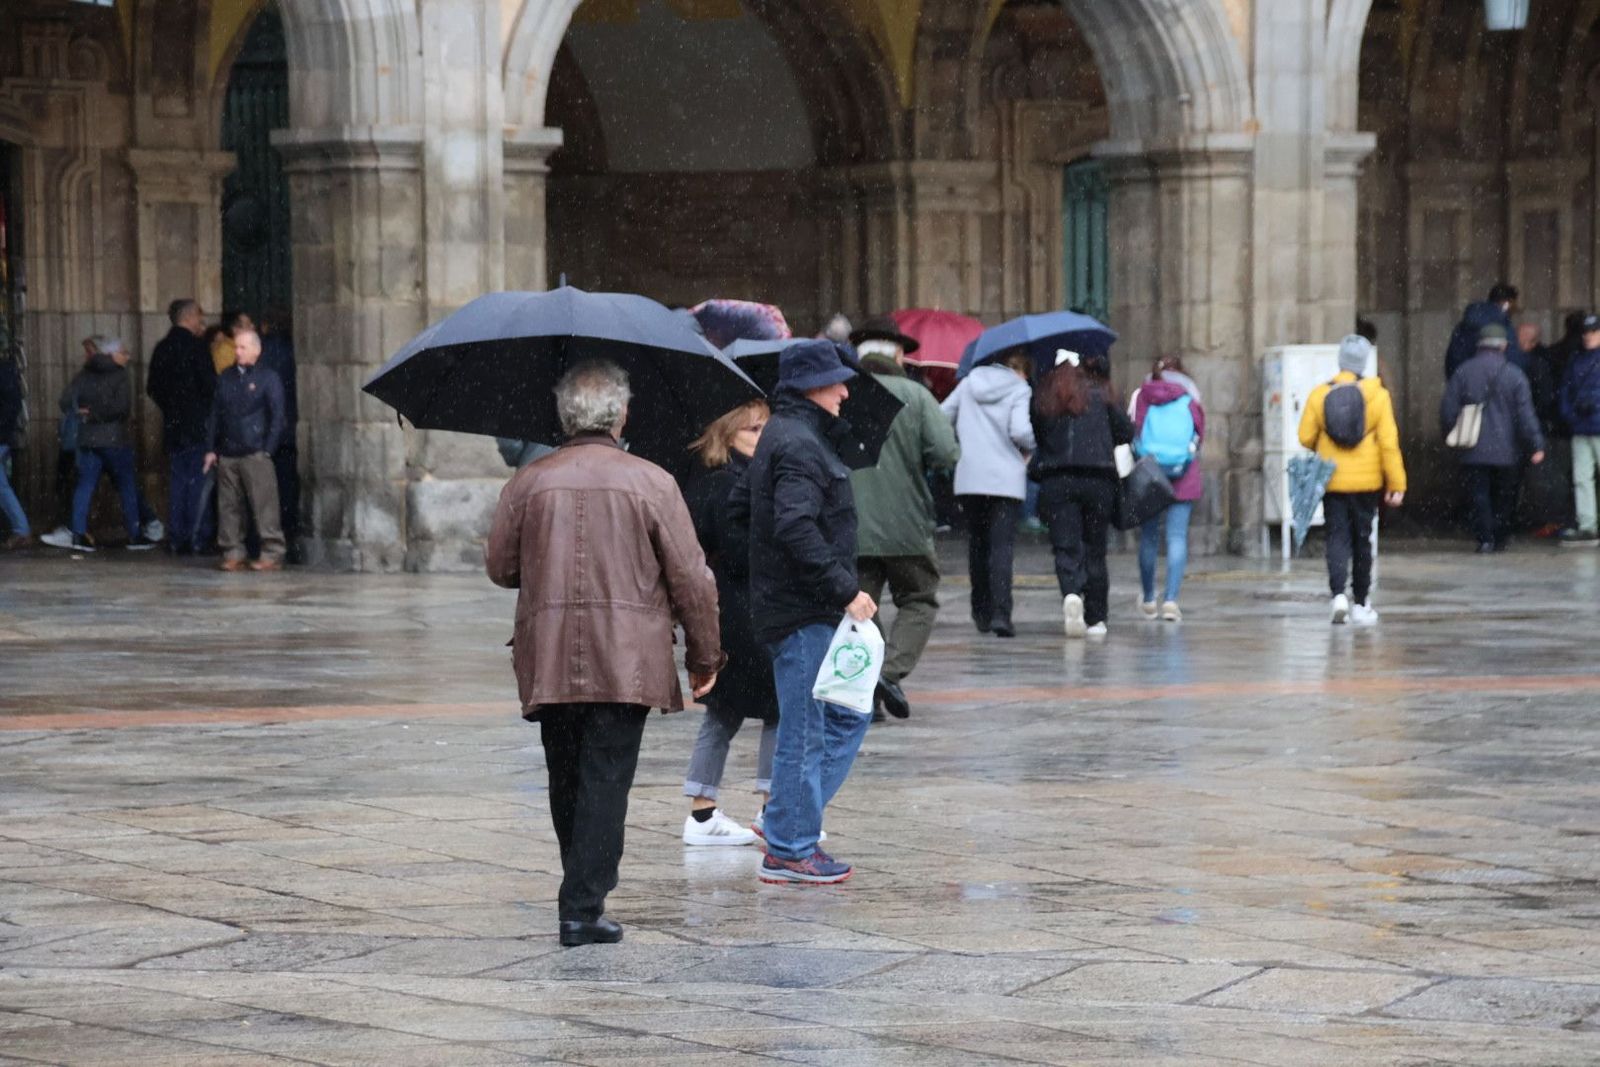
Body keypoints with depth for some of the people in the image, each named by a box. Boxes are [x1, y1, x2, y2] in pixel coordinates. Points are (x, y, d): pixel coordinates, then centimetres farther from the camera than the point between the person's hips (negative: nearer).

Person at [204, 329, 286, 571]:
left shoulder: (268, 379, 1)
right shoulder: (225, 378, 15)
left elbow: (277, 417, -1)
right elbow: (215, 414, 16)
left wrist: (267, 450, -8)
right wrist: (210, 449, 10)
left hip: (255, 454, -5)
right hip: (227, 455, 5)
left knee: (264, 505, -8)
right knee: (228, 506, 5)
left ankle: (272, 554, -7)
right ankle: (233, 554, 11)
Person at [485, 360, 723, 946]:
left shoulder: (529, 482, 2)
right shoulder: (651, 482, -4)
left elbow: (499, 567, 10)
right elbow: (692, 581, -3)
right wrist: (704, 657, 8)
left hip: (548, 661, 3)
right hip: (625, 661, -3)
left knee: (566, 781, 15)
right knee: (606, 781, -2)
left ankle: (585, 893, 26)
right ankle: (583, 908, -8)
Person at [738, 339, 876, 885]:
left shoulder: (782, 436, 16)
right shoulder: (799, 445, -17)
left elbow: (738, 511, 24)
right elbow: (796, 529, -28)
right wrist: (846, 589, -26)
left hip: (814, 613, 11)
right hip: (803, 614, -11)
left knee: (849, 715, 16)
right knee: (804, 732, -3)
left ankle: (791, 823, 18)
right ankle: (789, 851, 4)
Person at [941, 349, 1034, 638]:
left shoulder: (969, 383, 12)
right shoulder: (1020, 390, -1)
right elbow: (1020, 430, -15)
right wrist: (1029, 448, 6)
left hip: (968, 477, 4)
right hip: (1006, 478, -4)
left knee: (977, 544, 16)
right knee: (1002, 546, -7)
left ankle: (982, 613, 20)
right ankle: (1000, 613, -20)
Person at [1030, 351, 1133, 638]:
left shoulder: (1042, 398, 8)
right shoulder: (1099, 394, 4)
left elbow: (1034, 438, 9)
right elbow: (1126, 433, 7)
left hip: (1055, 482, 0)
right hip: (1098, 480, 0)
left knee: (1066, 547, -4)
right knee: (1095, 549, 9)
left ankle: (1071, 593, -32)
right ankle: (1095, 618, 12)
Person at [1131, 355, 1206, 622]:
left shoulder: (1141, 396, 6)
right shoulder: (1190, 397, 5)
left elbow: (1130, 432, 1)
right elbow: (1200, 434, 7)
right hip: (1184, 475, -1)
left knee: (1148, 536, 11)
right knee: (1177, 536, -3)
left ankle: (1148, 600, 22)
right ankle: (1171, 598, -15)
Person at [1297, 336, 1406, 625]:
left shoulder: (1319, 394, -5)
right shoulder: (1378, 395, -8)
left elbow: (1306, 437, -2)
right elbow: (1389, 443, -9)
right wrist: (1396, 484, -4)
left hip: (1332, 481, 0)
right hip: (1366, 481, 0)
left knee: (1337, 538, 4)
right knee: (1362, 540, 12)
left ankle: (1339, 594, -18)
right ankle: (1361, 604, 18)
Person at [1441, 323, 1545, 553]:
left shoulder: (1463, 372, 0)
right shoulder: (1514, 374, -4)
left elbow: (1448, 408, 1)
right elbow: (1525, 413, -6)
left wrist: (1449, 434, 17)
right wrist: (1536, 445, -4)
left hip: (1474, 450, 0)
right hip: (1506, 449, 0)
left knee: (1480, 495, 2)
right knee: (1503, 497, 13)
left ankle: (1485, 539, -10)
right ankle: (1500, 540, 15)